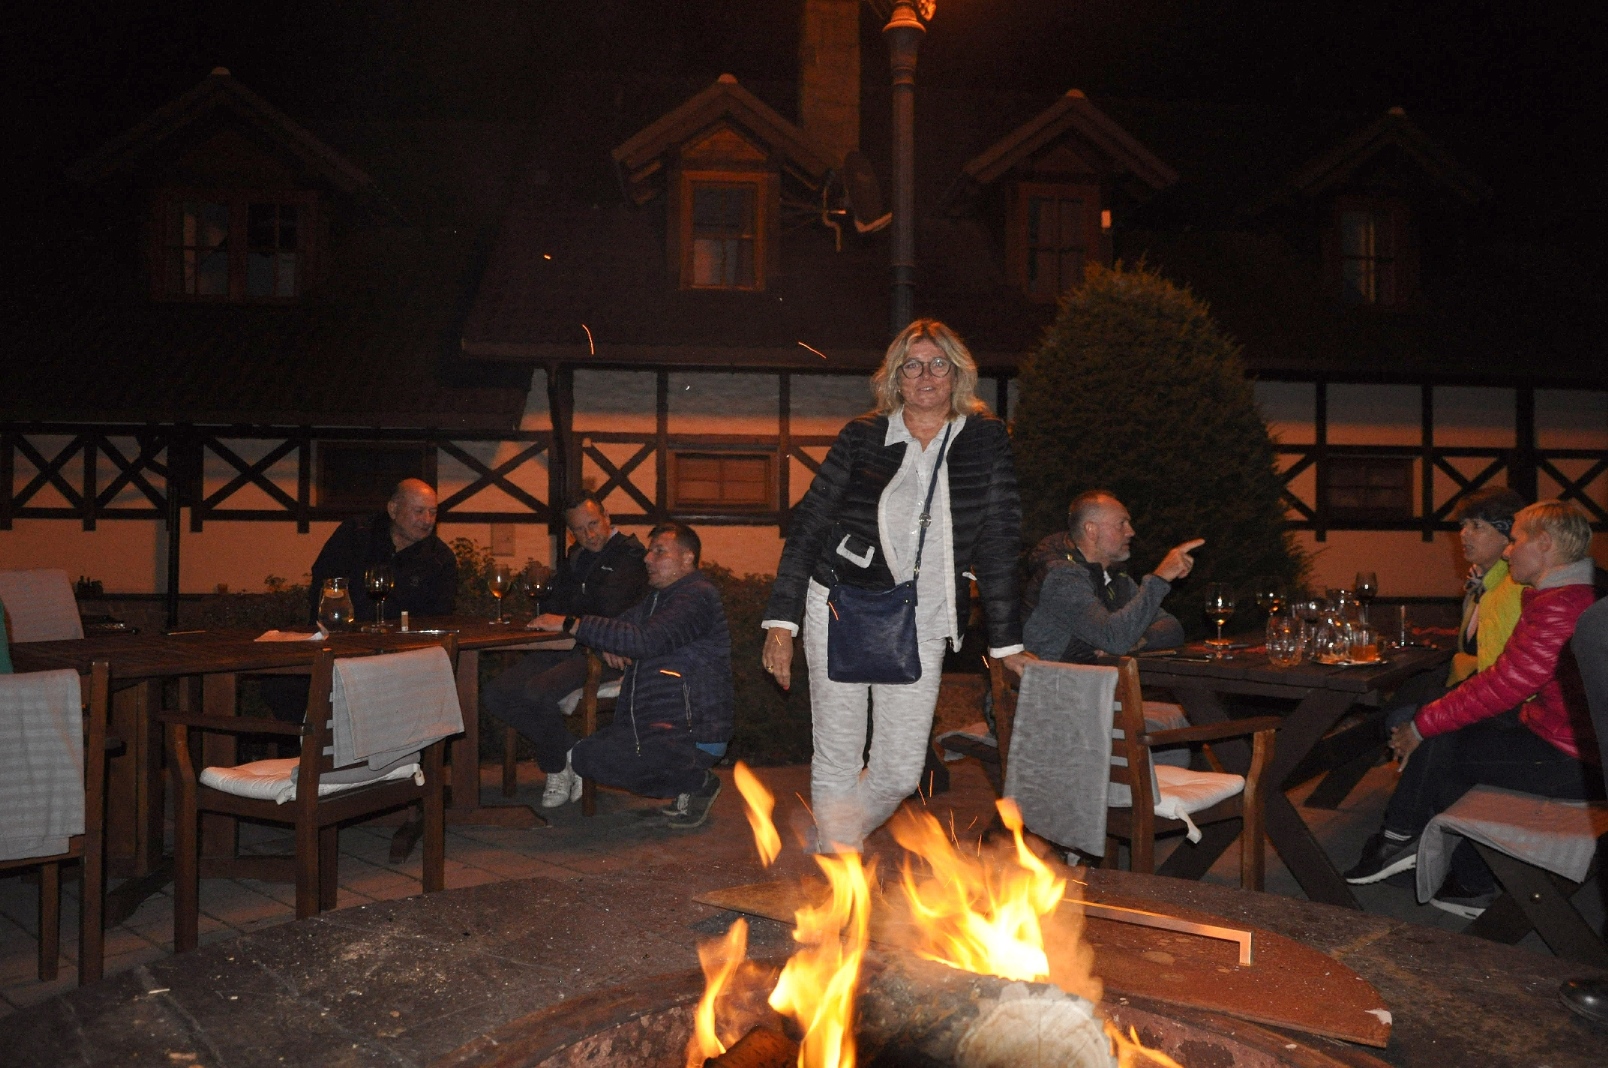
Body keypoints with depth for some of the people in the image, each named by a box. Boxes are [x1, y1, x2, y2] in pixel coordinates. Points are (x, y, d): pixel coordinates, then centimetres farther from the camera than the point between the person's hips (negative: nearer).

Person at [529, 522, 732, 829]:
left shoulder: (698, 595, -13)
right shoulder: (656, 598, 20)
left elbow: (647, 640, -25)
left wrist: (571, 624, -23)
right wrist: (607, 647, -4)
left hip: (693, 734, -10)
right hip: (652, 727, 10)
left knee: (590, 757, -24)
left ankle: (697, 781, -6)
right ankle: (688, 784, 7)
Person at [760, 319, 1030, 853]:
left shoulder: (986, 438, 3)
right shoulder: (862, 435, 1)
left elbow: (999, 542, 3)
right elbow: (808, 524, 2)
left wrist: (1007, 642, 1)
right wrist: (781, 621, -6)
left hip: (920, 626, 1)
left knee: (900, 773, 4)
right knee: (838, 763, 3)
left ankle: (828, 843, 33)